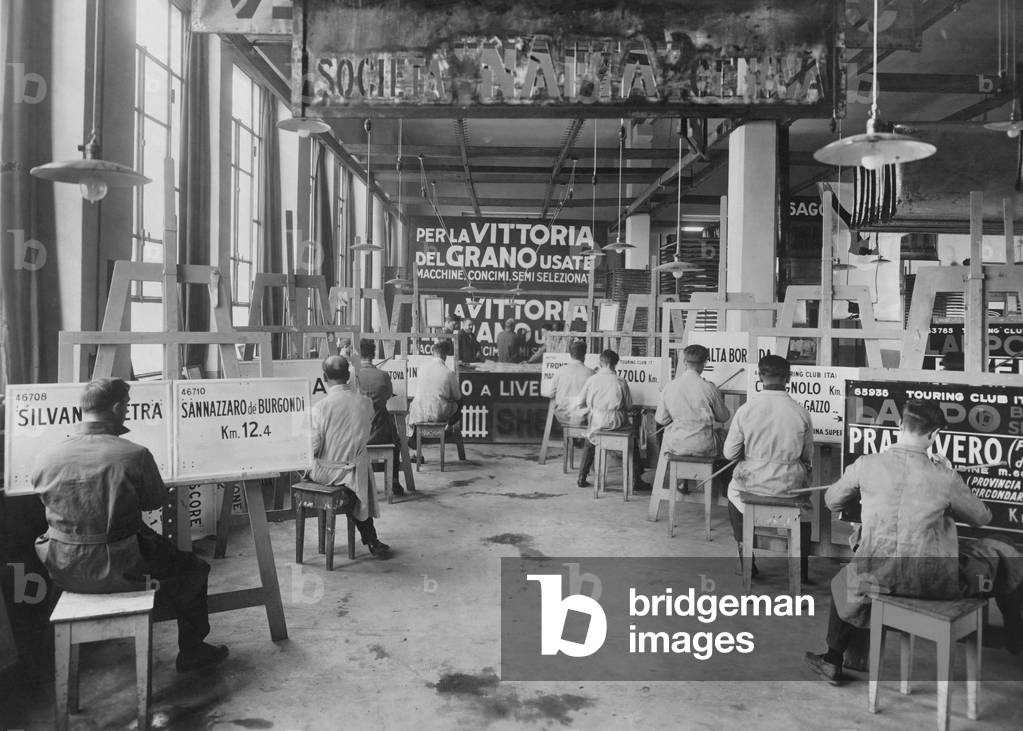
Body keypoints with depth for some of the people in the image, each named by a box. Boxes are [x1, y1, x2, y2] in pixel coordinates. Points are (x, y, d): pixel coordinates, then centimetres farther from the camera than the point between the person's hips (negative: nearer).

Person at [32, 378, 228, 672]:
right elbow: (156, 501, -5)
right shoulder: (135, 455, -21)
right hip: (119, 571, -5)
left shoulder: (45, 458, -9)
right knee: (194, 569, 18)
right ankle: (192, 651, 30)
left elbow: (50, 504, 9)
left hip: (64, 572, 5)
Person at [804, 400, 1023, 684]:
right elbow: (982, 517, 6)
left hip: (878, 575, 1)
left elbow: (832, 500, 7)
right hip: (933, 582, -1)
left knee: (847, 579, 37)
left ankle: (833, 661, 43)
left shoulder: (866, 465, -8)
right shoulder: (944, 477, -11)